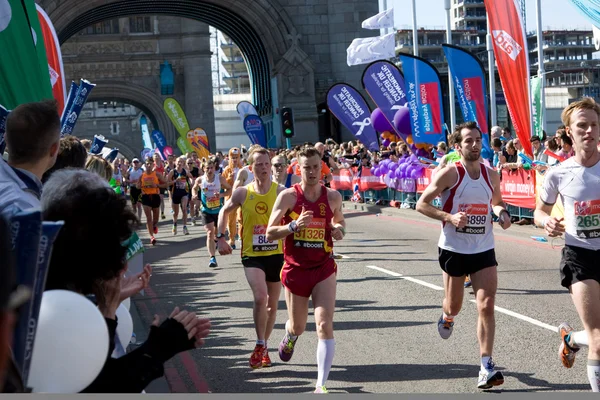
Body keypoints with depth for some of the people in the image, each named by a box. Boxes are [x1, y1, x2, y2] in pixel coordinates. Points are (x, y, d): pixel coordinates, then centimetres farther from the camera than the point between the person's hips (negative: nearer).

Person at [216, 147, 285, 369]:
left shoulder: (281, 192, -6)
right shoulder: (242, 193, -3)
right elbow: (225, 211, 14)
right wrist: (220, 237, 6)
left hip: (276, 254, 2)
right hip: (252, 254, -1)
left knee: (272, 304, 12)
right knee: (260, 297, -22)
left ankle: (263, 348, 31)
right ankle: (260, 346, -4)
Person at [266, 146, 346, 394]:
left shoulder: (333, 197, -1)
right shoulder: (288, 196, -9)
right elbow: (270, 233, -8)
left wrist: (340, 230, -4)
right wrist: (294, 225, -25)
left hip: (324, 268, 1)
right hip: (295, 269, 0)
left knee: (325, 326, -13)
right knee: (298, 327, 16)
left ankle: (321, 385, -8)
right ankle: (290, 334, 56)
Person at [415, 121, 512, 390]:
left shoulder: (491, 174, 2)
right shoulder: (450, 174, -12)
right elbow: (421, 204, -9)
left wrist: (502, 213, -2)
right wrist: (449, 217, -22)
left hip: (484, 250, 3)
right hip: (454, 249, -3)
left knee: (487, 306, -9)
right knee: (454, 306, 13)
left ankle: (486, 367, -8)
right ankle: (446, 316, 52)